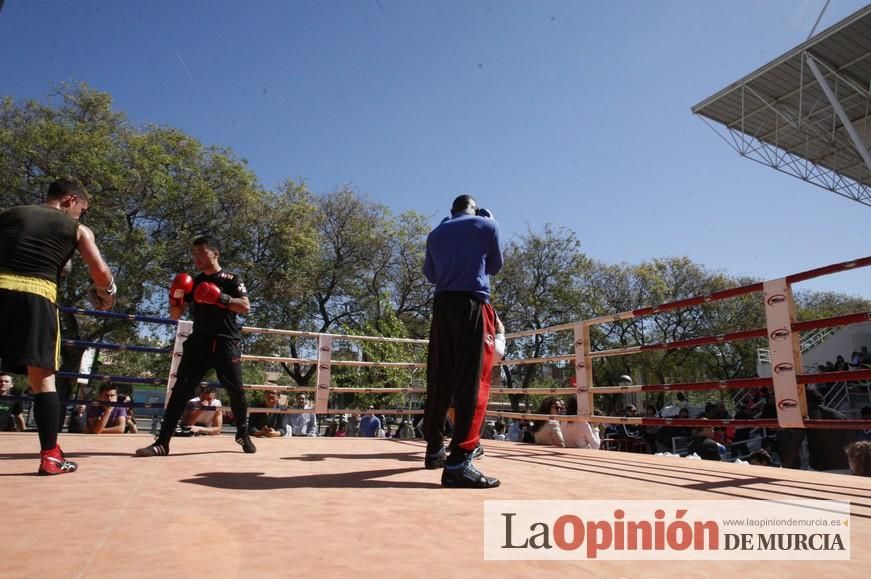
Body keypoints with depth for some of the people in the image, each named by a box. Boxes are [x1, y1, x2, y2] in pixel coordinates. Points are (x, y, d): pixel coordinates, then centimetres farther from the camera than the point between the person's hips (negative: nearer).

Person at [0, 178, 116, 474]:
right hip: (37, 296, -2)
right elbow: (101, 273, 4)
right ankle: (50, 456, 6)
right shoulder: (78, 230, 13)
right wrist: (106, 293, 24)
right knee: (43, 378, 5)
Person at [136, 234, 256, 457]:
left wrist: (220, 298, -21)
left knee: (235, 391, 1)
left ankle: (243, 434, 20)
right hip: (199, 342, 3)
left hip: (226, 343, -3)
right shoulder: (193, 283, 13)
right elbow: (176, 315, 14)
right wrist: (175, 297, -5)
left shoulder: (231, 280, 2)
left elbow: (246, 307, -10)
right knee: (181, 389, -4)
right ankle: (162, 442, -3)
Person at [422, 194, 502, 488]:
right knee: (472, 381, -10)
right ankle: (458, 462, -18)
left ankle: (435, 449, 18)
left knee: (439, 380, 9)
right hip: (472, 304, -5)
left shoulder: (435, 233, 17)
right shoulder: (487, 225, 7)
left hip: (442, 305, 5)